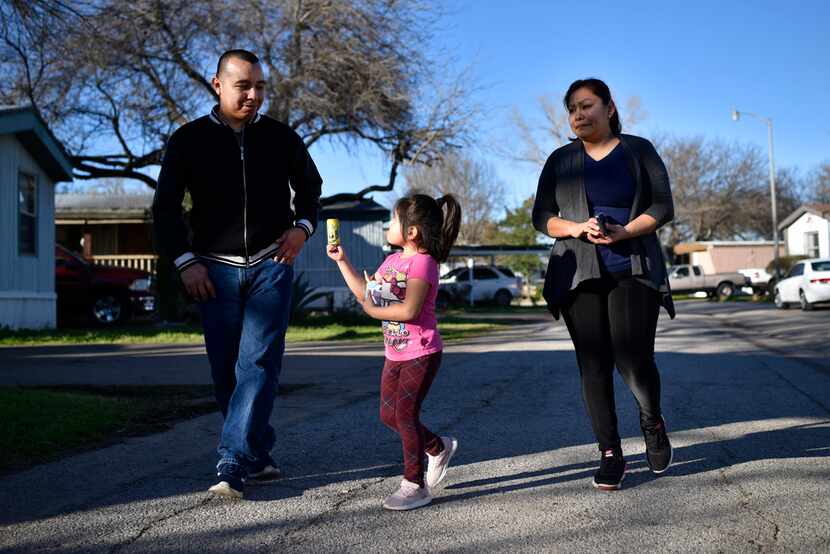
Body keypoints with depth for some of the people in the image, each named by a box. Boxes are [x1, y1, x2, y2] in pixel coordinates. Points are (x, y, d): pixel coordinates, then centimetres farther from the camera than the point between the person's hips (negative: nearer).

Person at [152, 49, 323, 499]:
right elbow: (165, 207, 5)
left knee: (258, 361, -13)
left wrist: (302, 226, 2)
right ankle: (259, 456, 16)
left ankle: (233, 466, -14)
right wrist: (185, 261, -5)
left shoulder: (281, 137, 5)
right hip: (217, 269, 1)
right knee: (226, 370, 2)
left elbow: (310, 187, 20)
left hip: (271, 264, -1)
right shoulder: (190, 139, 2)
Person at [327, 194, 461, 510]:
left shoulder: (422, 262, -18)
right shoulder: (392, 261, 10)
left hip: (421, 353, -9)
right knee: (389, 414, 11)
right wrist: (342, 261, 16)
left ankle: (415, 486, 3)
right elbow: (364, 292, 17)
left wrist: (374, 311, -17)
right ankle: (439, 448, 31)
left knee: (405, 414, -8)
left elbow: (410, 310, -29)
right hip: (396, 353, 9)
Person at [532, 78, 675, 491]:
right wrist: (578, 228, -13)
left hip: (633, 271, -2)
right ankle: (610, 454, 8)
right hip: (579, 275, 2)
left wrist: (621, 232, -16)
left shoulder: (638, 151, 6)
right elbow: (541, 217, 7)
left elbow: (662, 208, 1)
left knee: (634, 361, -12)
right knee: (594, 366, -1)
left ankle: (652, 422, 20)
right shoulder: (560, 161, 12)